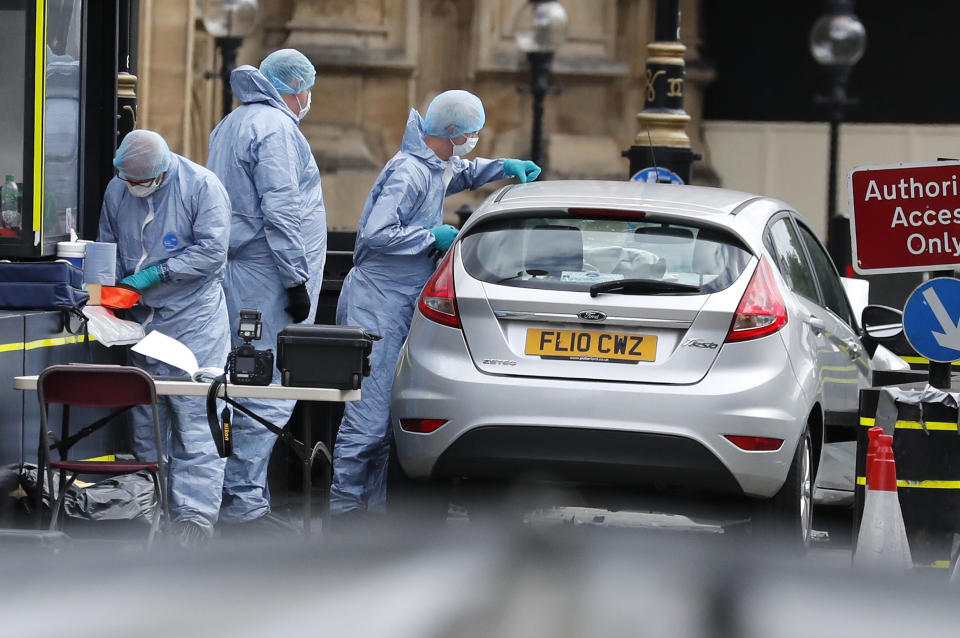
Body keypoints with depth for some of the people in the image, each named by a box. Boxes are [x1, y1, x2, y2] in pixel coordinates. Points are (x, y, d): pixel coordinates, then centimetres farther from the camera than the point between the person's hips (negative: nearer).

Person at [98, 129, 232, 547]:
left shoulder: (202, 186, -9)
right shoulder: (117, 190, 8)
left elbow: (211, 251, -14)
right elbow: (108, 248, 18)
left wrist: (154, 274, -17)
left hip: (194, 320, -6)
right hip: (141, 321, 6)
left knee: (194, 420, -10)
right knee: (146, 421, 7)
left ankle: (194, 515, -12)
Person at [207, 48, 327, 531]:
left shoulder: (230, 125, 21)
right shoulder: (276, 127, -11)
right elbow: (280, 210, -18)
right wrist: (296, 279, -17)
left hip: (238, 273, 10)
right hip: (266, 275, -10)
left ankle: (240, 493, 14)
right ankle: (244, 501, -14)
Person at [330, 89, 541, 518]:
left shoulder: (435, 168, 13)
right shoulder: (408, 173, -18)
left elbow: (460, 175, 37)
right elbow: (377, 233, -26)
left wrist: (503, 167, 20)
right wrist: (433, 237, -15)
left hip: (400, 303, 10)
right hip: (377, 302, -10)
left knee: (385, 407, 11)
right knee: (370, 409, -12)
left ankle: (374, 500, 15)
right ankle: (344, 502, -11)